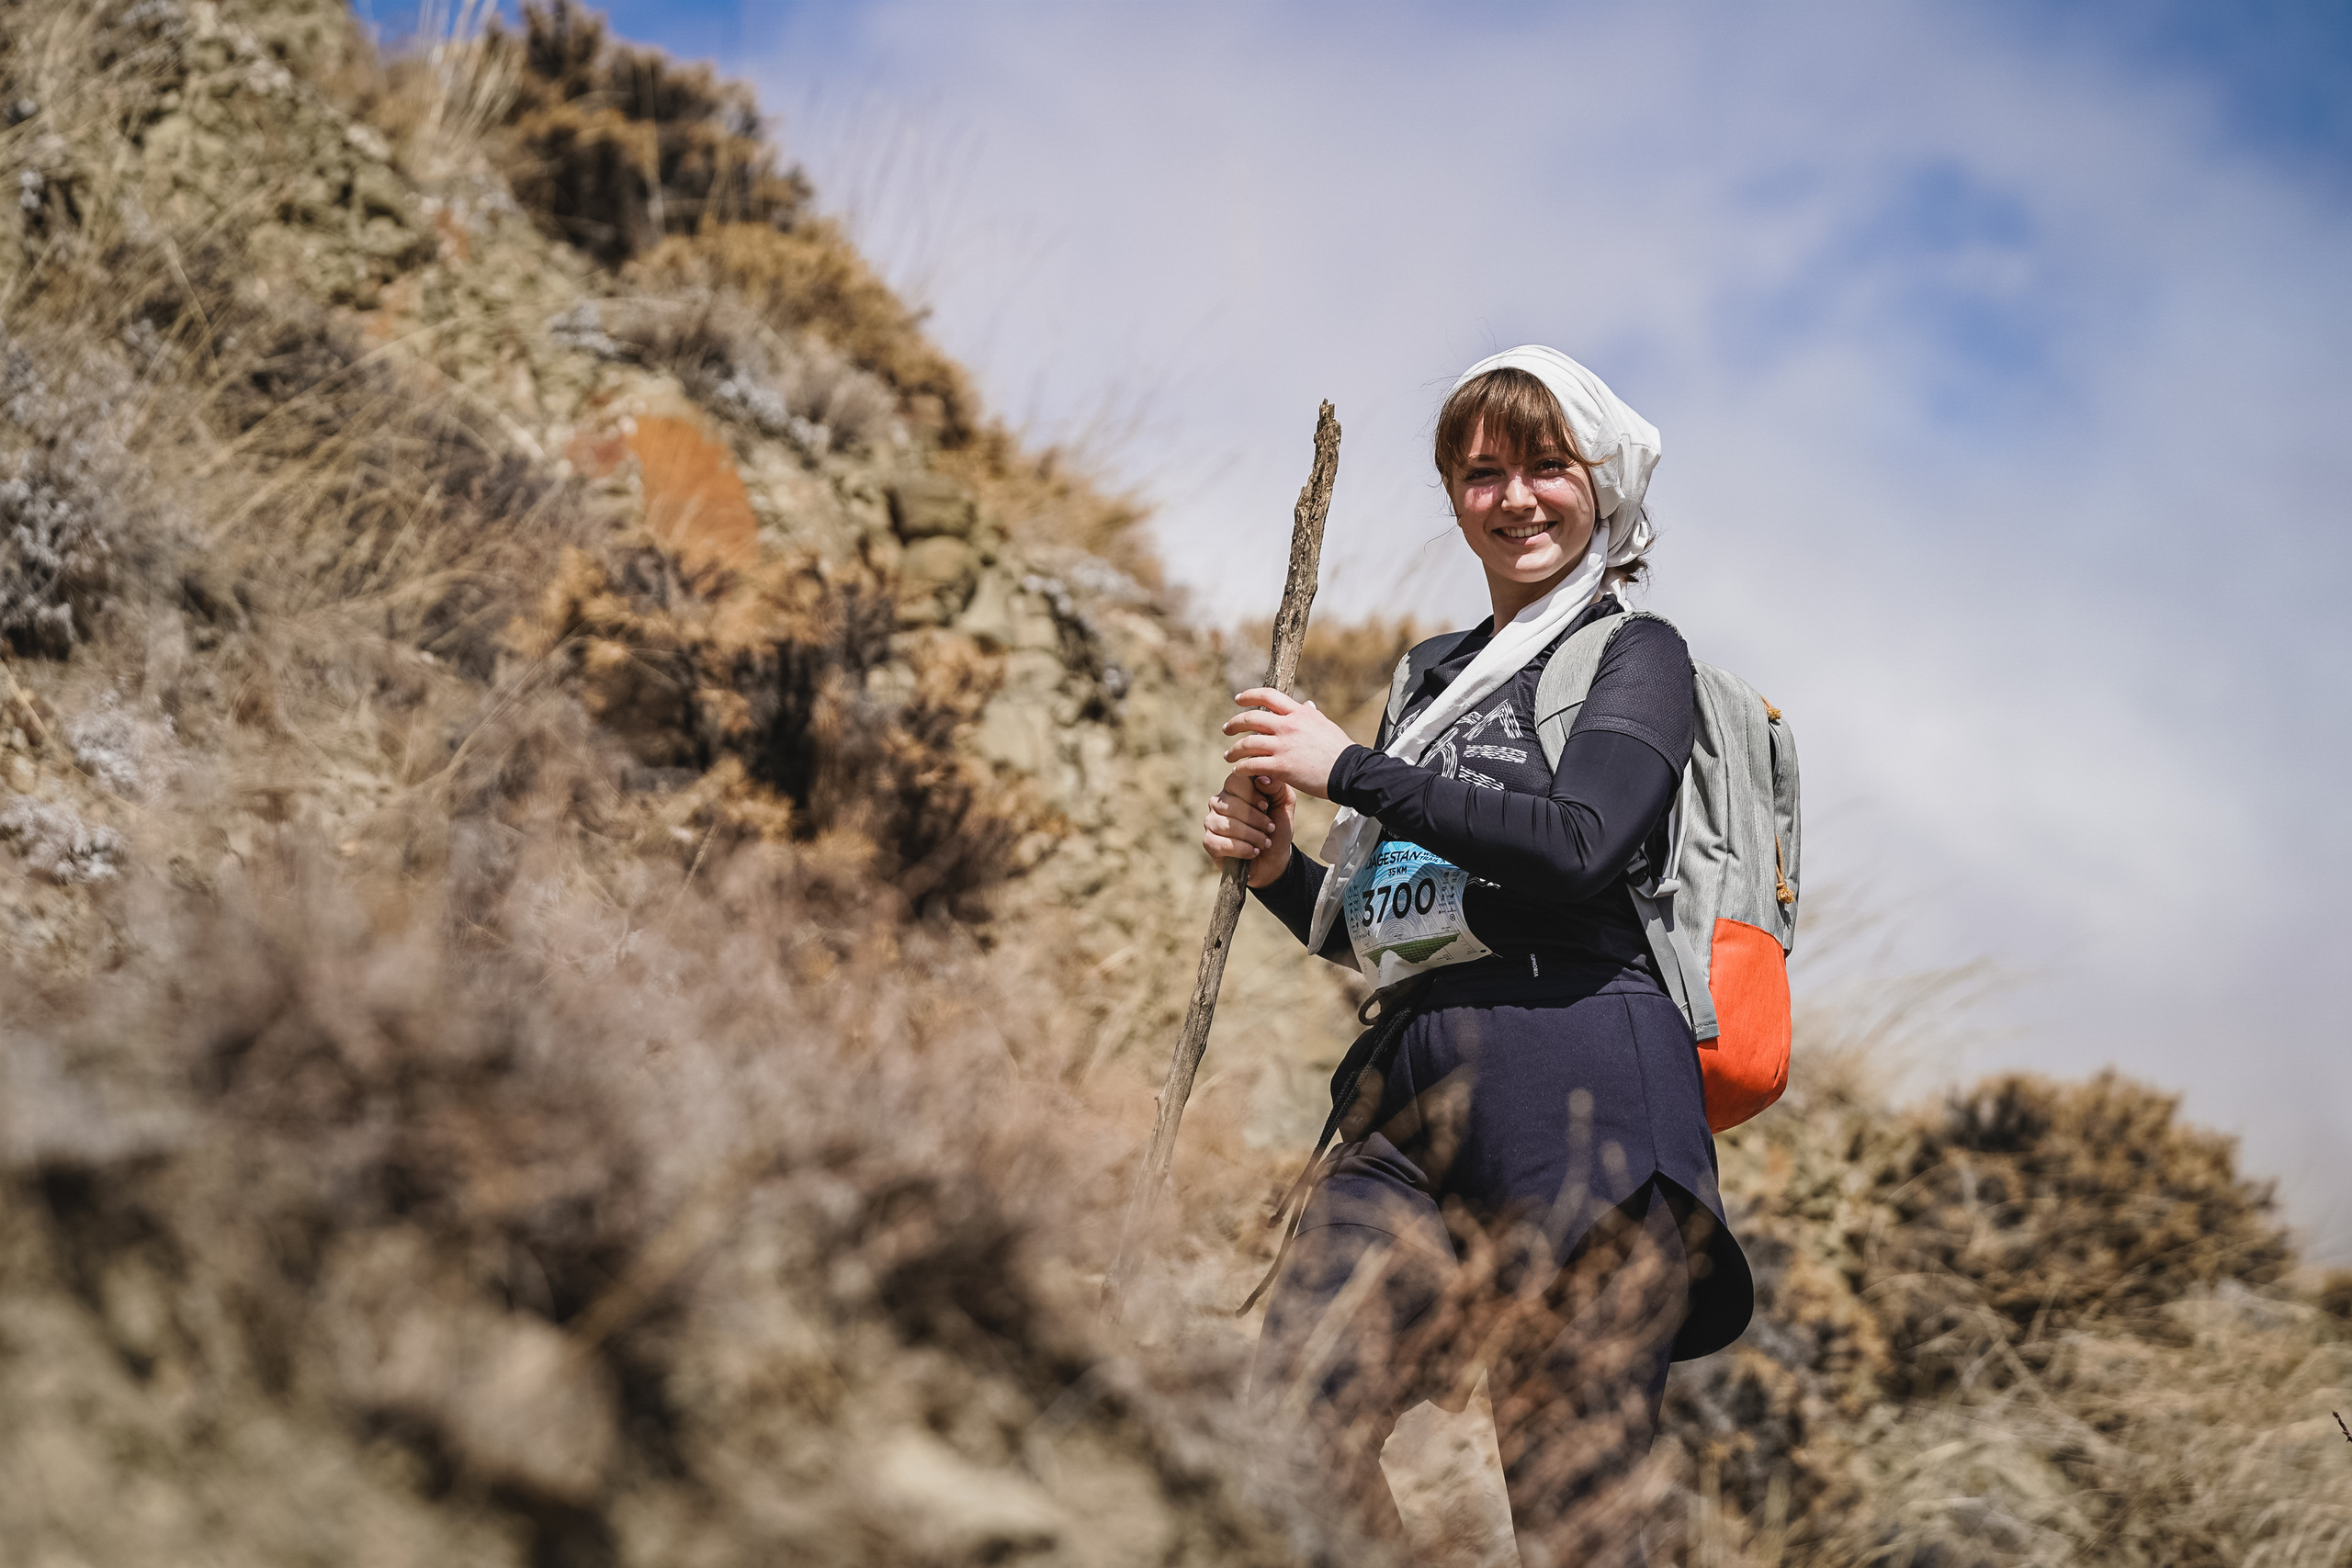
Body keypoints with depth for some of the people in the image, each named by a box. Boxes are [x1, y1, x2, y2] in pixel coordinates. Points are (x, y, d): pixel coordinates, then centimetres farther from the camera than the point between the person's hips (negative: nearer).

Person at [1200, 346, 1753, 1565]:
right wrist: (1279, 870, 7)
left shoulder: (1635, 653, 6)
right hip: (1409, 1095, 6)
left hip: (1576, 1087, -6)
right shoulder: (1435, 677, 26)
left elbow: (1580, 844, -14)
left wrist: (1347, 768, -9)